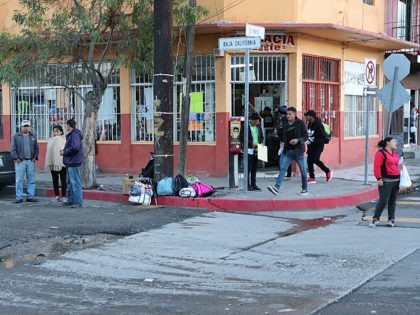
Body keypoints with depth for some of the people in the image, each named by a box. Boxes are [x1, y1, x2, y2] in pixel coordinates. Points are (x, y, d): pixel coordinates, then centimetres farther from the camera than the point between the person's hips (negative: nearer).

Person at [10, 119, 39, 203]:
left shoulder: (33, 137, 14)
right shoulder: (16, 136, 3)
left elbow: (36, 148, 16)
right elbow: (12, 149, 0)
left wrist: (35, 157, 4)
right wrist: (16, 158, -9)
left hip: (31, 161, 3)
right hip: (20, 161, -3)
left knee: (31, 180, 4)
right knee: (19, 180, -3)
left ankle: (30, 196, 10)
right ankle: (19, 197, 1)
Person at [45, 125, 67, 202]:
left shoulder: (64, 140, -1)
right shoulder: (50, 140, 10)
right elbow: (48, 152, 12)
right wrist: (48, 163, 8)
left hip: (62, 163, -4)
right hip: (53, 163, 4)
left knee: (63, 180, 0)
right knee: (55, 180, 9)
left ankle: (63, 196, 4)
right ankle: (56, 196, 16)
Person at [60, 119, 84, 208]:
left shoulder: (75, 135, -16)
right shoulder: (70, 135, 18)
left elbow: (75, 148, -26)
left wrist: (64, 152, -15)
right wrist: (64, 151, 9)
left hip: (74, 163, -11)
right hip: (70, 163, 11)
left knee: (75, 183, -9)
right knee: (70, 183, 17)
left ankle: (78, 202, -7)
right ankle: (71, 200, 24)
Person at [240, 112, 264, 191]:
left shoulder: (258, 126, 12)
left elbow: (261, 137, 22)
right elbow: (241, 138, -10)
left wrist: (261, 142, 1)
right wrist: (251, 143, -16)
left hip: (256, 150, 6)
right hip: (248, 150, -6)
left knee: (254, 169, 10)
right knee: (248, 168, -5)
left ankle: (254, 184, 15)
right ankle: (248, 185, 0)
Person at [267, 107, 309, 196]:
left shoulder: (300, 123, -3)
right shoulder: (286, 125, 10)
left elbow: (306, 136, -8)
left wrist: (298, 140, -21)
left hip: (298, 151, -4)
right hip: (288, 151, 4)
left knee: (303, 170, 7)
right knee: (282, 168, -8)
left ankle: (305, 189, 21)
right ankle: (276, 188, -17)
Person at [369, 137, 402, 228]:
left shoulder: (395, 153, 16)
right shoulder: (381, 153, -10)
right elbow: (377, 167, -15)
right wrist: (379, 179, -19)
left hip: (396, 181, 8)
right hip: (386, 182, -8)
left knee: (392, 201, 11)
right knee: (383, 201, -10)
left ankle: (391, 219, 17)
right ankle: (375, 219, 1)